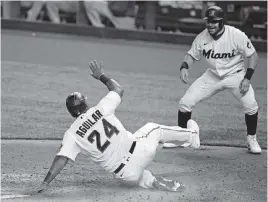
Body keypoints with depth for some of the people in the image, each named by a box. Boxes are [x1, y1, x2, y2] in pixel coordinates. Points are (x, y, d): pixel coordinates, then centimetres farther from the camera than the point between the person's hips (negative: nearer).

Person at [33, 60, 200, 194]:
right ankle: (191, 136, 48)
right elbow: (119, 90, 13)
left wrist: (45, 183, -18)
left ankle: (152, 181, 4)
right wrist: (102, 76, 26)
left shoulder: (72, 135, -6)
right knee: (153, 128, 31)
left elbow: (61, 159, -17)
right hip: (139, 152, 0)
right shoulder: (101, 109, -6)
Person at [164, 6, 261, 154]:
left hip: (235, 74, -3)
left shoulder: (236, 35, -23)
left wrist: (247, 78, -21)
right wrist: (184, 67, -19)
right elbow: (191, 55, 2)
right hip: (213, 75, 3)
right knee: (186, 102, -6)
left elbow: (252, 55, -13)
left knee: (250, 105, -23)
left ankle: (251, 139, 3)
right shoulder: (202, 38, -13)